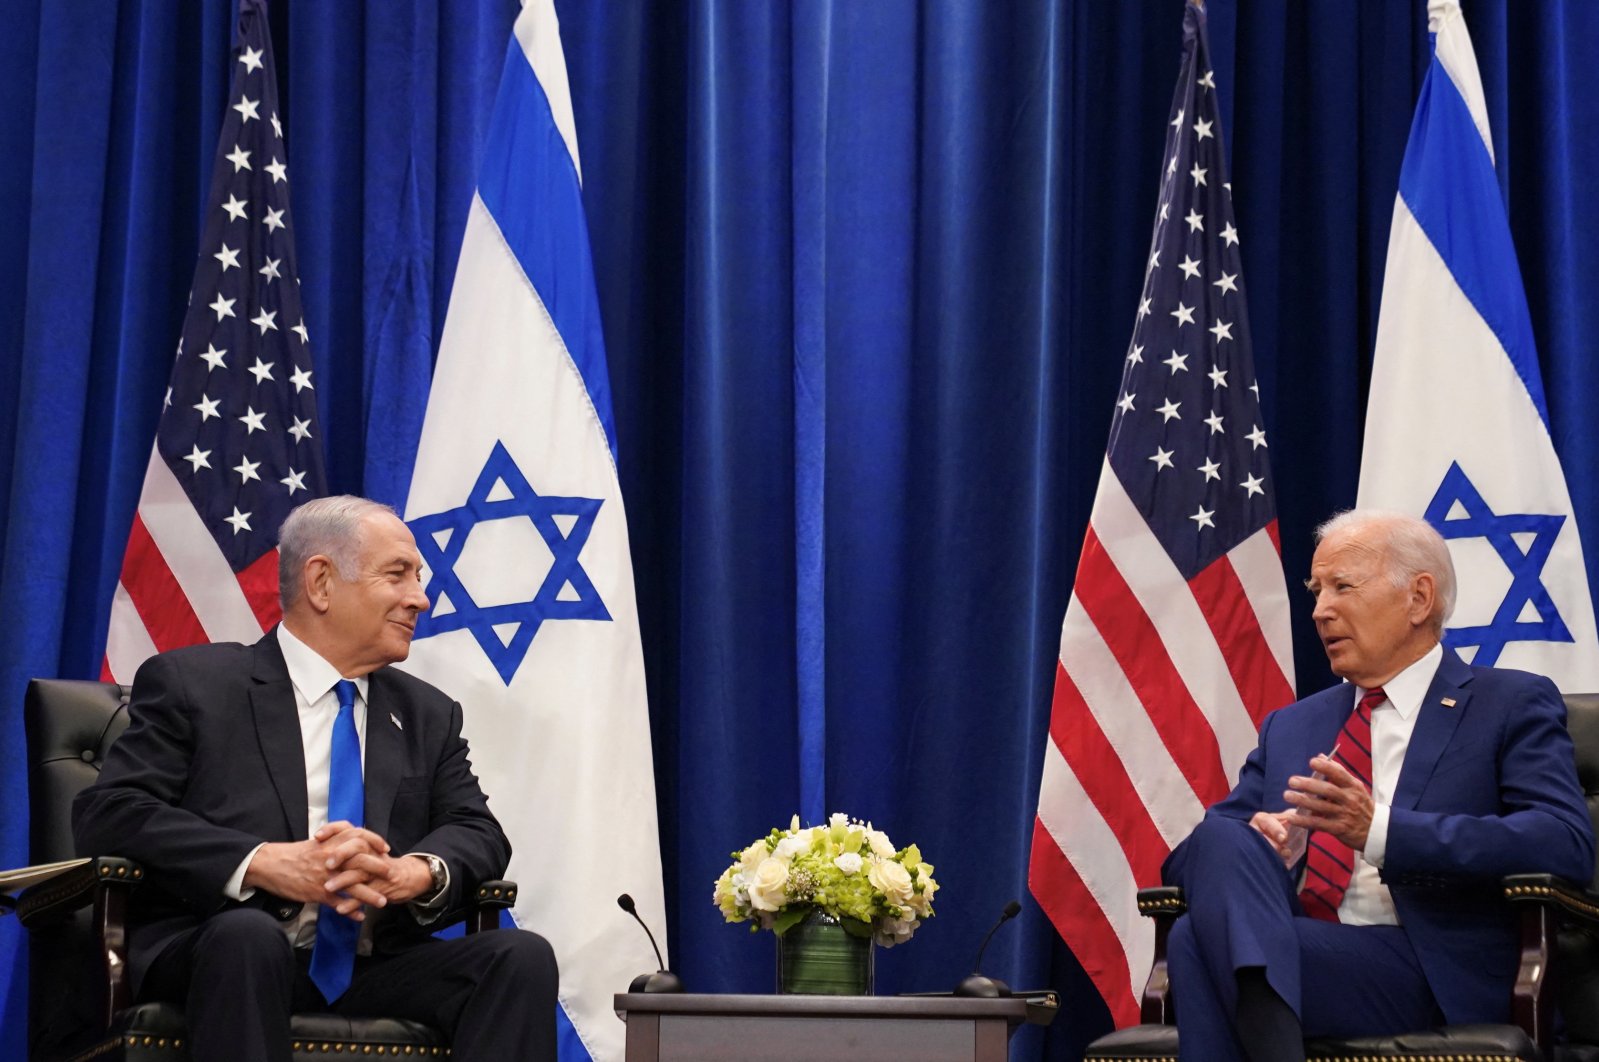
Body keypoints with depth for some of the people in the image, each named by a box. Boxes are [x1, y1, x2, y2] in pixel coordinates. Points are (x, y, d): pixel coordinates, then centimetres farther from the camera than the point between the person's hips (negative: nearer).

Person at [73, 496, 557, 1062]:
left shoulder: (429, 715, 21)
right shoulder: (191, 684, 5)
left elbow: (478, 832, 11)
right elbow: (106, 814, -6)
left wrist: (415, 873, -15)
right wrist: (265, 863, -21)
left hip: (372, 968, 4)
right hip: (228, 952, -4)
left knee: (522, 956, -23)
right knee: (249, 934, -38)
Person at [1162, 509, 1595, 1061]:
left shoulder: (1511, 706, 9)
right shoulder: (1289, 727, 27)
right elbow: (1188, 859, 20)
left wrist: (1382, 831, -18)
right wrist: (1256, 850, -6)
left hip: (1432, 979, -5)